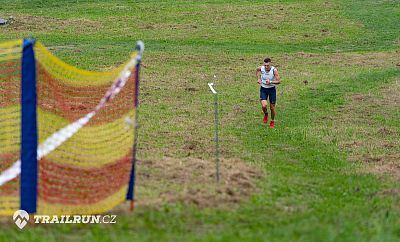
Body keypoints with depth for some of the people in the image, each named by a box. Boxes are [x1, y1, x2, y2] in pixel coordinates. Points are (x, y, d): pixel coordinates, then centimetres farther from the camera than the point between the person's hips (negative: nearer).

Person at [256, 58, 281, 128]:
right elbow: (257, 70, 12)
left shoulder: (274, 70, -22)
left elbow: (279, 81, -20)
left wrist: (271, 82, -34)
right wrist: (258, 79, 1)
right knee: (264, 106, -19)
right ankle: (266, 114, 17)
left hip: (272, 89, -1)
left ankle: (272, 122, 31)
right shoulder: (261, 68, -14)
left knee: (272, 107, 7)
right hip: (263, 89, 1)